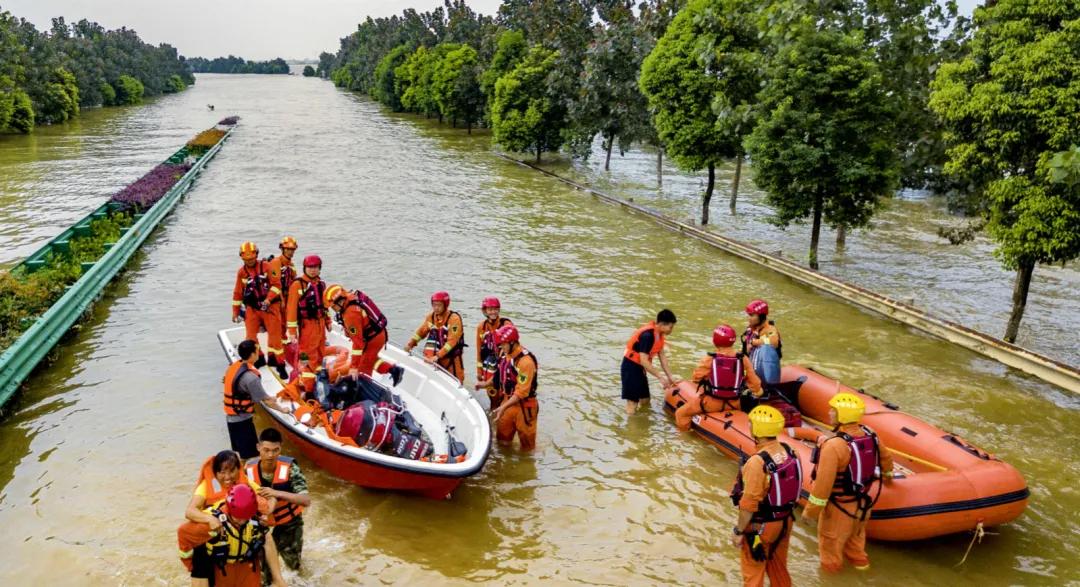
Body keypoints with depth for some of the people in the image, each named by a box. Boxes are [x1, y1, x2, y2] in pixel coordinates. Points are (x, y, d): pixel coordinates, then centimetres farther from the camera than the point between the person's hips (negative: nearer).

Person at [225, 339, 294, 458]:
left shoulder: (233, 367, 2)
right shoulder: (250, 377, -25)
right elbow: (266, 401, -17)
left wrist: (267, 397, 17)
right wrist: (282, 409, -2)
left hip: (231, 417, 9)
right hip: (242, 420, -9)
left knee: (242, 452, 21)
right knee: (251, 456, -2)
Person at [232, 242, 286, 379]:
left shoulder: (266, 266, -6)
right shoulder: (241, 272, 4)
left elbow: (276, 284, -10)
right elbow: (238, 293, 11)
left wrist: (268, 300, -20)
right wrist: (236, 312, 13)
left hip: (270, 306, -3)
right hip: (252, 308, 3)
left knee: (274, 334, -3)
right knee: (250, 335, -3)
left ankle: (279, 362, 5)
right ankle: (258, 359, 14)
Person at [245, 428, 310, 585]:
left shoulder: (289, 468, -28)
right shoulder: (249, 470, -20)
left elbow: (306, 500, -34)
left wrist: (278, 493, -46)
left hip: (289, 524, -1)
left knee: (294, 565, 20)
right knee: (264, 574, 9)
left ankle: (293, 552, 54)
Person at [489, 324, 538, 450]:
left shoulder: (525, 361, -28)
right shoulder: (504, 353, -4)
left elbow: (521, 392, -27)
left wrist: (503, 407, -31)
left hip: (523, 406, -8)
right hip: (508, 401, 8)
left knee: (526, 440, 12)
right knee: (502, 439, 22)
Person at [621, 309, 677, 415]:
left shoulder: (659, 333, -1)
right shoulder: (648, 335, -29)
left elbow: (662, 355, 7)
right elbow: (644, 361, -29)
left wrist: (669, 376, 6)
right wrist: (661, 377, -23)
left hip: (639, 366, 9)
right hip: (631, 366, -9)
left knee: (645, 400, 16)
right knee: (632, 403, -9)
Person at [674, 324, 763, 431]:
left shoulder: (708, 359, -15)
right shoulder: (743, 359, -9)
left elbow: (695, 378, -2)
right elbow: (754, 381, 0)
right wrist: (757, 390, 21)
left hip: (711, 403, -3)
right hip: (734, 405, 3)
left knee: (681, 414, 16)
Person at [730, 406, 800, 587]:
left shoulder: (757, 462, -31)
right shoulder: (789, 451, -9)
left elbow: (749, 504, -26)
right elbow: (793, 487, 4)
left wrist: (738, 531, -14)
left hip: (759, 526, -7)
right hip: (784, 521, 7)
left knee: (753, 571, 13)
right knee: (778, 566, 26)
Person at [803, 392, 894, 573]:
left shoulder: (833, 445, -33)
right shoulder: (870, 435, -10)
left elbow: (823, 482, -30)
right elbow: (885, 458, 11)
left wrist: (811, 510, -19)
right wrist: (887, 474, 34)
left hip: (839, 504, -7)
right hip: (862, 500, 7)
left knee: (830, 537, 20)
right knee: (856, 532, 32)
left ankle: (831, 564, 40)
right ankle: (859, 559, 51)